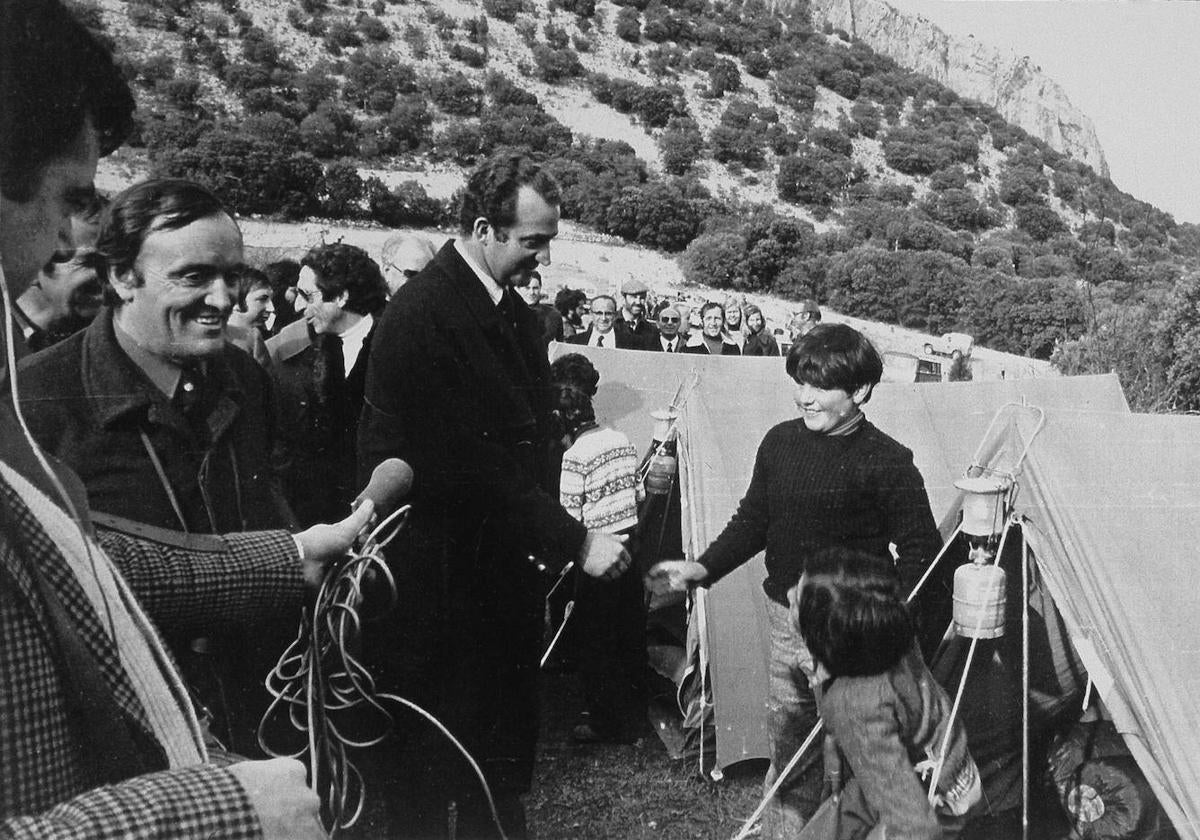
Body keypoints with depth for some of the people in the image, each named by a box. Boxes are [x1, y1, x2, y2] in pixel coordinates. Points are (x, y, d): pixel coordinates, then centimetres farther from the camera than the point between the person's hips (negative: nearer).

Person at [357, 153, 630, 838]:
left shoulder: (515, 312, 9)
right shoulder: (421, 317, -19)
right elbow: (470, 465, -23)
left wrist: (558, 529, 1)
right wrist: (574, 541, -19)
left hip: (504, 569, 8)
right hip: (439, 582, -8)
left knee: (505, 761, 20)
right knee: (432, 776, 9)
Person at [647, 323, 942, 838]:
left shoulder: (886, 462, -12)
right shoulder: (780, 442, 4)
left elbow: (921, 552, -10)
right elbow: (752, 521, 13)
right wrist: (703, 568, 3)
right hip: (785, 621, 5)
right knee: (788, 751, 17)